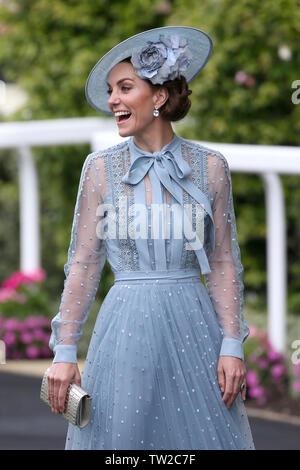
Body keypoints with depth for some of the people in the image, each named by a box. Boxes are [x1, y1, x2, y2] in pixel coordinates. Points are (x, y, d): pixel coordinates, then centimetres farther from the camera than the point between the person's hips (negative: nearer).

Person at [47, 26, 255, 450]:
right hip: (126, 330, 0)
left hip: (194, 326, 0)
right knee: (121, 437, 0)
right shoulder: (101, 168, 2)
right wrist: (64, 351, -3)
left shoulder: (209, 166, 3)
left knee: (208, 434, -1)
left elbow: (224, 263, 5)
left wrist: (233, 345, -3)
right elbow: (83, 264, 3)